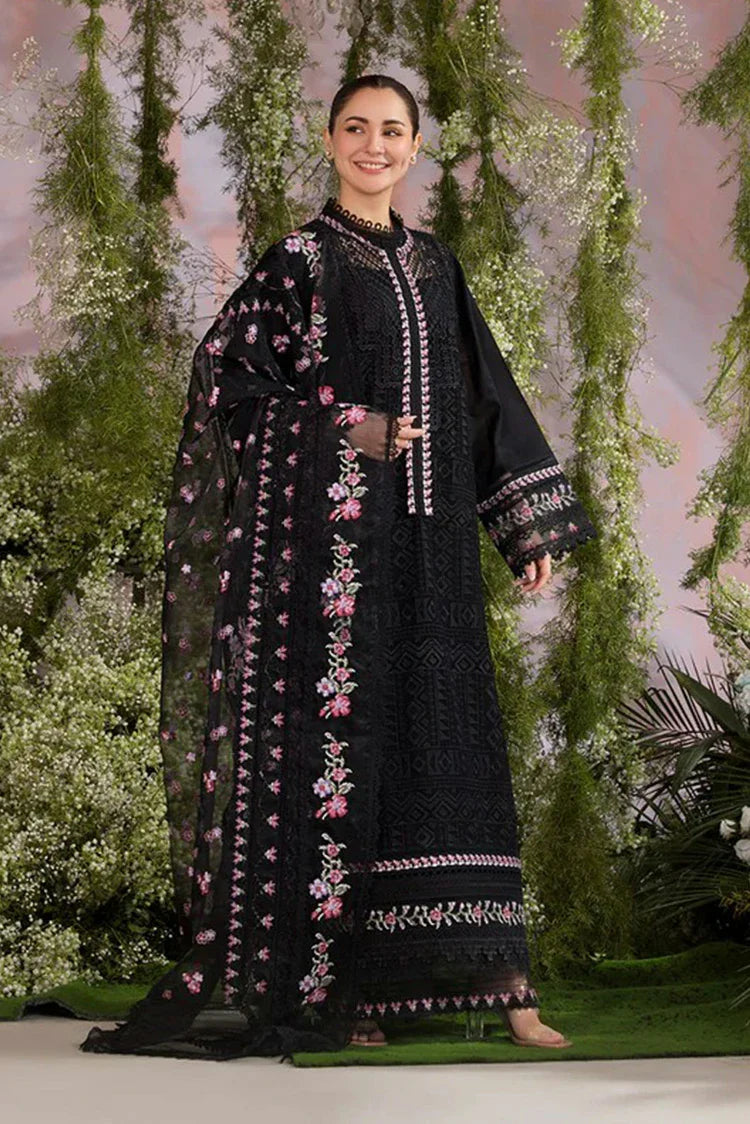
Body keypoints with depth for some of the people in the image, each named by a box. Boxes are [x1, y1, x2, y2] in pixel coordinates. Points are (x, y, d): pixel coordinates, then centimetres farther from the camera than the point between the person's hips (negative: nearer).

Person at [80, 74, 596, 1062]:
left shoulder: (433, 266, 17)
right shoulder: (301, 257, 2)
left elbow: (487, 395, 18)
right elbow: (224, 372, -3)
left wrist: (533, 527, 13)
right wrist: (344, 432, -13)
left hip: (428, 536, 5)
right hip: (332, 528, -5)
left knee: (450, 737, 2)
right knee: (335, 730, -5)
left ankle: (496, 980, 3)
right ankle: (334, 987, 1)